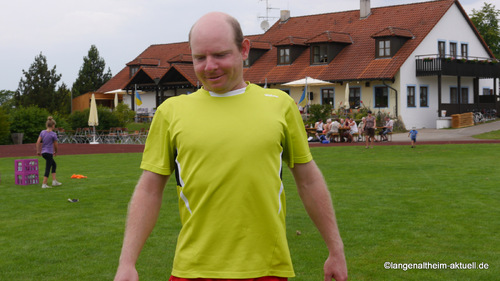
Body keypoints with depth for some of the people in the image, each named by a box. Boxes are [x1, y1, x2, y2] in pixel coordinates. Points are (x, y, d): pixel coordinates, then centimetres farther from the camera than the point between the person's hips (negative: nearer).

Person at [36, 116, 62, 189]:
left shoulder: (42, 132, 4)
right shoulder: (53, 134, -10)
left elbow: (38, 142, 0)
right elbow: (55, 145, -2)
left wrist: (38, 151, 6)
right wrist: (55, 152, 15)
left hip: (43, 152, 7)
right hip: (49, 153, -7)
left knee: (54, 165, 20)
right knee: (48, 168, -2)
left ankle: (54, 181, 18)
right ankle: (44, 184, -4)